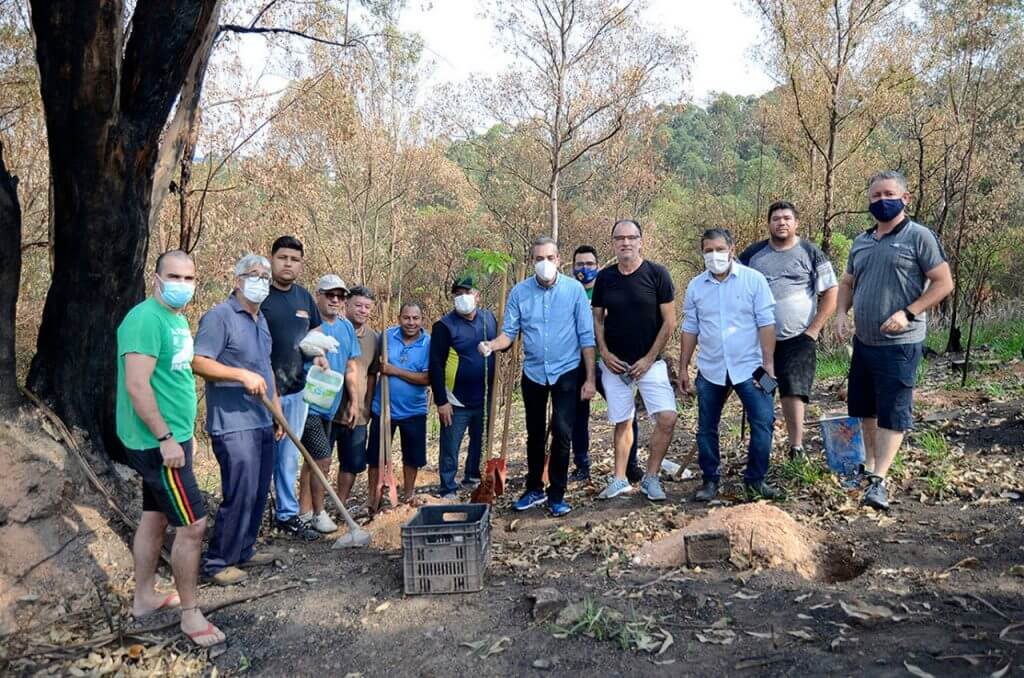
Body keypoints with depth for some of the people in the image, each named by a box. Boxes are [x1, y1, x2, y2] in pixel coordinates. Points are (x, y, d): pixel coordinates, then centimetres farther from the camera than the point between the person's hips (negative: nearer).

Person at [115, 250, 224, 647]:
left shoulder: (176, 318, 12)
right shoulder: (146, 319, -18)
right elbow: (137, 385, -25)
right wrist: (165, 438, -23)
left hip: (169, 438, 10)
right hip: (158, 442, -10)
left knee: (155, 517, 18)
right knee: (193, 525, -6)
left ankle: (145, 598, 32)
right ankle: (190, 613, 7)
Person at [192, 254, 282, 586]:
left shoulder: (262, 321, 17)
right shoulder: (219, 316, -9)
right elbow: (199, 362, -17)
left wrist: (277, 410, 21)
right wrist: (243, 375, -25)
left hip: (263, 423, 8)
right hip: (234, 425, -8)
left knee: (259, 493, 13)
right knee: (240, 494, -8)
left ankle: (244, 550, 27)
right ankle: (218, 562, 6)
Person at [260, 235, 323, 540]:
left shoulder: (304, 297, 9)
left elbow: (314, 333, 22)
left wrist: (318, 355, 1)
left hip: (296, 390, 6)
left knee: (289, 459, 14)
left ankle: (287, 515, 26)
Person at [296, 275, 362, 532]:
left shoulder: (347, 327, 11)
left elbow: (351, 367, 14)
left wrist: (354, 401, 12)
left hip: (330, 405, 7)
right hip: (308, 403, -7)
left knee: (312, 459, 15)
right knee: (322, 459, -6)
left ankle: (304, 511, 26)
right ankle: (319, 513, 10)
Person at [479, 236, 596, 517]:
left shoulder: (574, 289, -9)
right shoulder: (519, 292, -4)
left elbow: (587, 337, -7)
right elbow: (510, 332, -4)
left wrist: (590, 378, -9)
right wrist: (492, 345, -26)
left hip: (566, 371, -2)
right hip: (533, 372, 3)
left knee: (561, 431, -9)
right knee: (535, 434, 14)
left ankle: (557, 494, 8)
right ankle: (534, 489, 31)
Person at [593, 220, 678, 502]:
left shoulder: (657, 274, -7)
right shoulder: (604, 277, 2)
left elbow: (669, 321, -7)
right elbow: (597, 320, 10)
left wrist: (649, 359, -9)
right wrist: (605, 353, -4)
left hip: (649, 362, -2)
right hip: (614, 363, 2)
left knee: (667, 418, -13)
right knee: (622, 422, 9)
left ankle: (651, 478, 4)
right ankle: (620, 479, 23)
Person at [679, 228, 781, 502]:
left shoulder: (754, 279, -4)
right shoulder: (696, 286, 4)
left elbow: (766, 323, -6)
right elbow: (690, 329, 9)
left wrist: (768, 363, -11)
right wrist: (683, 368, 7)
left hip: (749, 367, -2)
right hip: (710, 369, 3)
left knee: (763, 422, -5)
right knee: (706, 428, 8)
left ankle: (755, 479, 12)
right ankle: (710, 480, 22)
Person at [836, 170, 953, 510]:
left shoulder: (919, 236, -8)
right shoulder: (861, 241, 11)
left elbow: (943, 283, -10)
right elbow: (847, 283, 21)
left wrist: (908, 313, -20)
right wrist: (842, 312, 2)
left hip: (900, 344, -7)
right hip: (863, 341, 7)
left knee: (893, 413, -4)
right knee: (863, 408, 17)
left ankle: (879, 481, -2)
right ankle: (869, 465, 33)